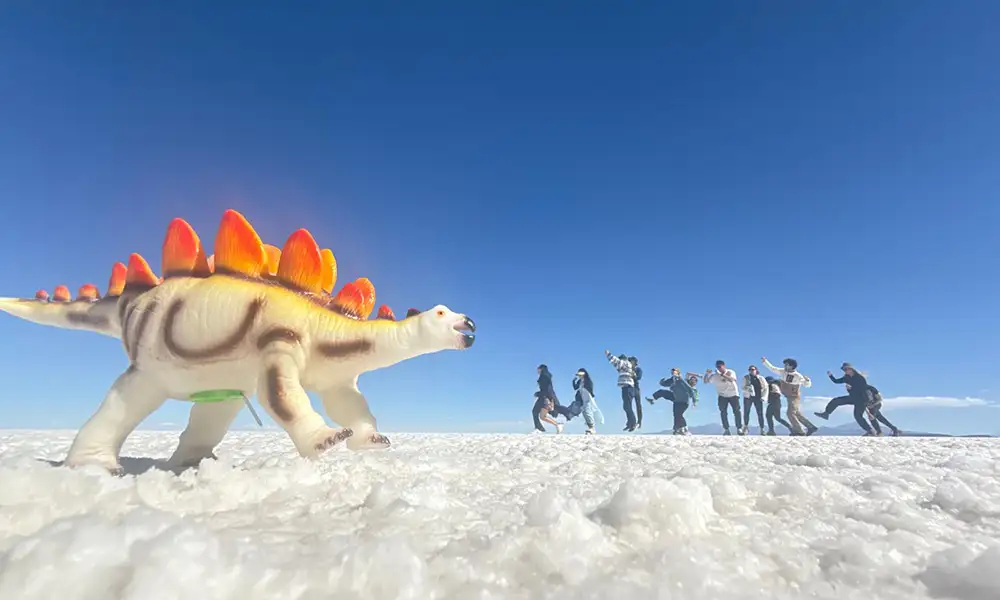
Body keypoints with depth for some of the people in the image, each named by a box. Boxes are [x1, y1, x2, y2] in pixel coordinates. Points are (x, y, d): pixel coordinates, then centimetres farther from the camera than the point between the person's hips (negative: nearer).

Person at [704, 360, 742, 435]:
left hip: (733, 395, -2)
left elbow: (732, 379, -33)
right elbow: (706, 381, -9)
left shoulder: (730, 372, -12)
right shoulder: (715, 375, -6)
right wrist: (707, 374, -28)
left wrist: (722, 374, -44)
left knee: (737, 411, -5)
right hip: (722, 396, 2)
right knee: (723, 413, -4)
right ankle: (726, 430, 2)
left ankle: (739, 428, 6)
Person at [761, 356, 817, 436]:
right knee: (797, 414, 13)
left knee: (790, 413, -14)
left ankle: (799, 431, -6)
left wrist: (807, 380, -38)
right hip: (789, 397, 7)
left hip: (794, 397, -7)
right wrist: (765, 361, -1)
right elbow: (772, 368, 6)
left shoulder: (797, 376, -20)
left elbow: (807, 385, -17)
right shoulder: (782, 371, -4)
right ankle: (811, 427, 24)